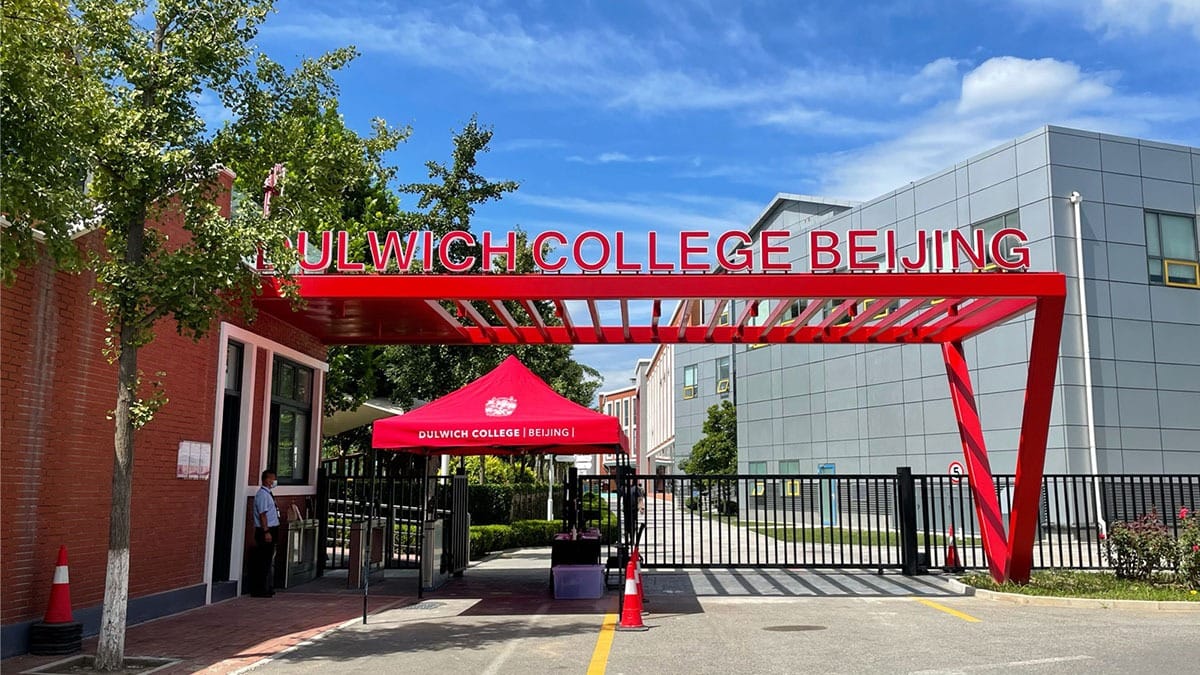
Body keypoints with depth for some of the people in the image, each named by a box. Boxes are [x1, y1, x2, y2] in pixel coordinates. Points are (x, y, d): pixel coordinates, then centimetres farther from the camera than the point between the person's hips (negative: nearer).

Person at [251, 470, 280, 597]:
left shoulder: (268, 494, 15)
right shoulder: (262, 494, -14)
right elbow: (262, 514, -20)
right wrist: (266, 532, -23)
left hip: (271, 530, 10)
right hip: (265, 531, -10)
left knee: (267, 560, 14)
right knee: (263, 561, -6)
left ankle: (266, 588, 22)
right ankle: (259, 589, -2)